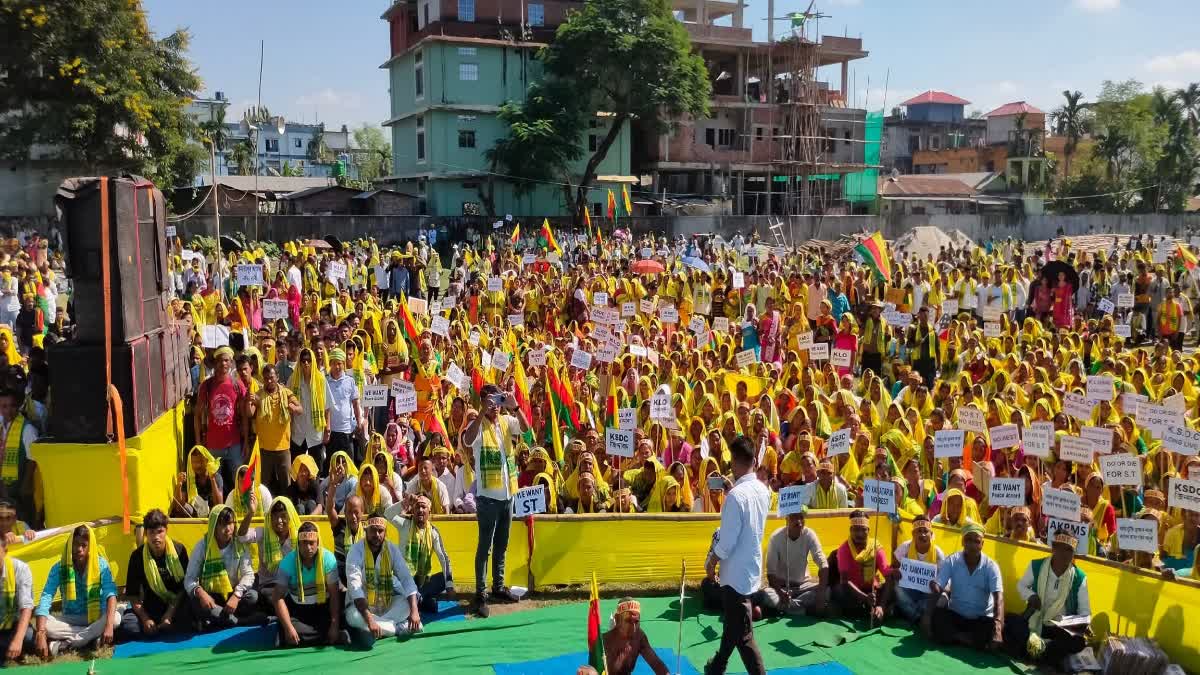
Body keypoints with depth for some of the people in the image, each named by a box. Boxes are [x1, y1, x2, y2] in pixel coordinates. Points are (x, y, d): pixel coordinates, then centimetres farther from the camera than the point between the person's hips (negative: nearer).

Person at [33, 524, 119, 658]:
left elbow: (110, 593, -23)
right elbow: (46, 598, -19)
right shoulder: (59, 567, -10)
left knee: (116, 618, -33)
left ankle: (64, 644, -27)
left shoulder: (101, 564, -11)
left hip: (96, 617, -1)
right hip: (70, 619, 1)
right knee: (45, 624, -29)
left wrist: (109, 625, -39)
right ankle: (94, 637, -26)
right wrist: (40, 633, -34)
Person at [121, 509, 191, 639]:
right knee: (127, 625, -27)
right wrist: (145, 619, -18)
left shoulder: (179, 550, -7)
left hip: (178, 605, -1)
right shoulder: (137, 556, -5)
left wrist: (170, 613, -17)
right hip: (152, 608, 1)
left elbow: (185, 586, -5)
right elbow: (132, 594, -5)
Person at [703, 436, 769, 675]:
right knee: (732, 621, 25)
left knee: (743, 634, 0)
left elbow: (728, 540, -22)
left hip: (737, 570, -9)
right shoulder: (763, 491, 0)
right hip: (752, 565, 9)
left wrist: (712, 562, -5)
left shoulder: (736, 495, -24)